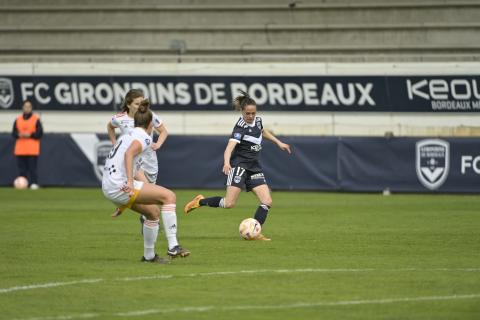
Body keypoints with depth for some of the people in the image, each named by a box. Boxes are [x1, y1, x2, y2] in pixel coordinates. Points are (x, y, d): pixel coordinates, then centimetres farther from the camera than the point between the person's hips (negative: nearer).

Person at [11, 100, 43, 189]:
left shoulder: (36, 119, 1)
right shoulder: (18, 120, 12)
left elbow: (40, 133, -3)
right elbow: (13, 133, 11)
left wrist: (30, 135, -15)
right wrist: (19, 135, -10)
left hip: (33, 150, -4)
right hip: (20, 150, 4)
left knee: (32, 168, -9)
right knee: (22, 168, 3)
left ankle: (34, 184, -8)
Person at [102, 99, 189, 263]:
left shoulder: (127, 135, 23)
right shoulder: (144, 137, -5)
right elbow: (128, 154, -24)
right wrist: (130, 182, -32)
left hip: (108, 187, 10)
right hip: (120, 185, -10)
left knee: (154, 212, 21)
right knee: (169, 196, -10)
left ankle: (149, 255, 27)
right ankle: (173, 247, -17)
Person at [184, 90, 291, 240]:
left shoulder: (257, 120, 6)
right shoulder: (240, 128, -18)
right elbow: (230, 146, -34)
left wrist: (278, 142, 31)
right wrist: (226, 163, -52)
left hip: (254, 167, 7)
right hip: (239, 165, -7)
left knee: (267, 202, -8)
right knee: (229, 203, -16)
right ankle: (201, 201, 6)